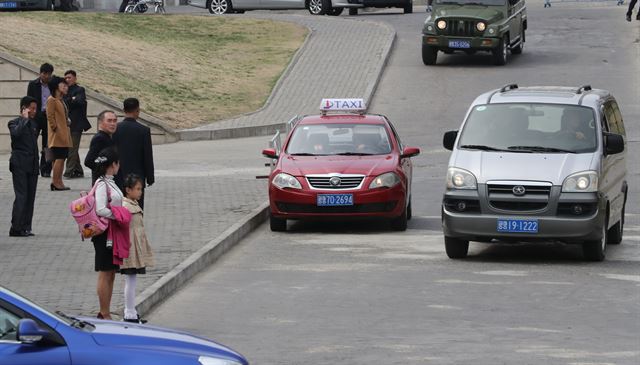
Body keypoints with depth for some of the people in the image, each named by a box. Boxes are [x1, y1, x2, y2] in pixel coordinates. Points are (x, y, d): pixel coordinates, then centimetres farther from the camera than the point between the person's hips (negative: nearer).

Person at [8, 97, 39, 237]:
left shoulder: (33, 124, 17)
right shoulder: (15, 123, -5)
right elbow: (16, 133, -29)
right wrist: (25, 119, -18)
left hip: (32, 166, 7)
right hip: (20, 165, -7)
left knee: (30, 197, 5)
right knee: (21, 196, -11)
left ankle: (25, 228, 9)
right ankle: (16, 228, -10)